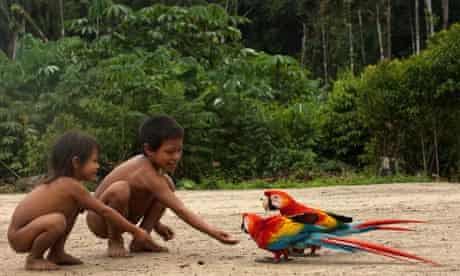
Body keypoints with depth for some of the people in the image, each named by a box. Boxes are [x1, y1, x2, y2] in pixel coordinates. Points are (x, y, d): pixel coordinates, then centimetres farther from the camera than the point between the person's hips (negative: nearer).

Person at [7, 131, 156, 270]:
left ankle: (56, 254, 14)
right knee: (57, 221, -36)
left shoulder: (61, 182, 7)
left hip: (26, 230, 10)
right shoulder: (72, 186, -19)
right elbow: (105, 212, -16)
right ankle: (33, 258, -11)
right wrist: (136, 231, -9)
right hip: (19, 236, -10)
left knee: (75, 206, 11)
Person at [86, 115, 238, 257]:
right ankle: (115, 242, -12)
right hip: (99, 221, -8)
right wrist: (213, 232, -37)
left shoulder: (144, 162, -6)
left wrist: (156, 224, 9)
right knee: (120, 189, -40)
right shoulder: (148, 174, -31)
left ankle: (140, 241, 1)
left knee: (167, 184, -3)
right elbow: (181, 210, -34)